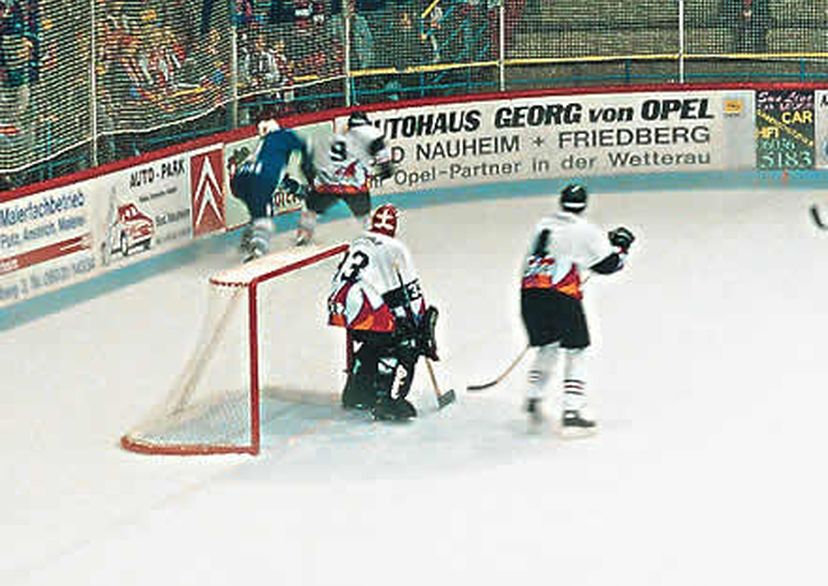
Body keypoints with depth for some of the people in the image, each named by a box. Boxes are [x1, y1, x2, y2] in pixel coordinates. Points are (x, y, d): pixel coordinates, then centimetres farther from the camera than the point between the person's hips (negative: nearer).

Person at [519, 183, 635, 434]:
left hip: (529, 293, 6)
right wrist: (621, 247, 19)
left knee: (547, 347, 23)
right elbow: (607, 264, 2)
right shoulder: (585, 231, 0)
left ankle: (533, 398, 12)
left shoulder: (543, 225, 18)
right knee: (575, 352, 3)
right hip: (561, 296, -6)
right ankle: (571, 413, -6)